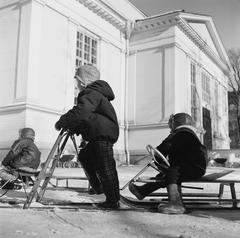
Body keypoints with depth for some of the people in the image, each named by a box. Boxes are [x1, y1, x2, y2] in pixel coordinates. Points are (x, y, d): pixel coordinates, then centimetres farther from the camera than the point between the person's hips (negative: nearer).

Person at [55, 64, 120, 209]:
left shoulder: (91, 94, -13)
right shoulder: (96, 93, 21)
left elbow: (80, 113, -28)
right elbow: (87, 116, 23)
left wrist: (62, 123, -17)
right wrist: (72, 127, 14)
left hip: (103, 135, -11)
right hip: (98, 136, 11)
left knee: (105, 168, -5)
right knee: (85, 156, 22)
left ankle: (113, 201, 5)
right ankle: (98, 187, 28)